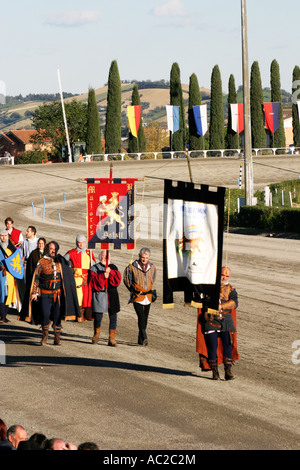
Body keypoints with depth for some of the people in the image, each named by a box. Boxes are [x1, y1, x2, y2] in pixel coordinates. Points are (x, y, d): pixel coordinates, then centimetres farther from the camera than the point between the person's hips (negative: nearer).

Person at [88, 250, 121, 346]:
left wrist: (110, 272, -16)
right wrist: (103, 276, -18)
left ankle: (112, 339, 0)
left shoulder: (113, 267, 14)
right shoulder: (94, 268, 6)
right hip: (99, 295, -2)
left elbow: (117, 280, -2)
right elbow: (93, 282, -7)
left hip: (112, 296, 2)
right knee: (98, 317, 1)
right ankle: (96, 334, 27)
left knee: (113, 317, -3)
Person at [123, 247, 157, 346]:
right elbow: (127, 280, 5)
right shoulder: (132, 267, -8)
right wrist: (135, 290, 8)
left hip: (148, 296, 4)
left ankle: (140, 340, 18)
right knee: (141, 317, -17)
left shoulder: (152, 267, 5)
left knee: (145, 318, 7)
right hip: (137, 297, -4)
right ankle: (144, 337, -23)